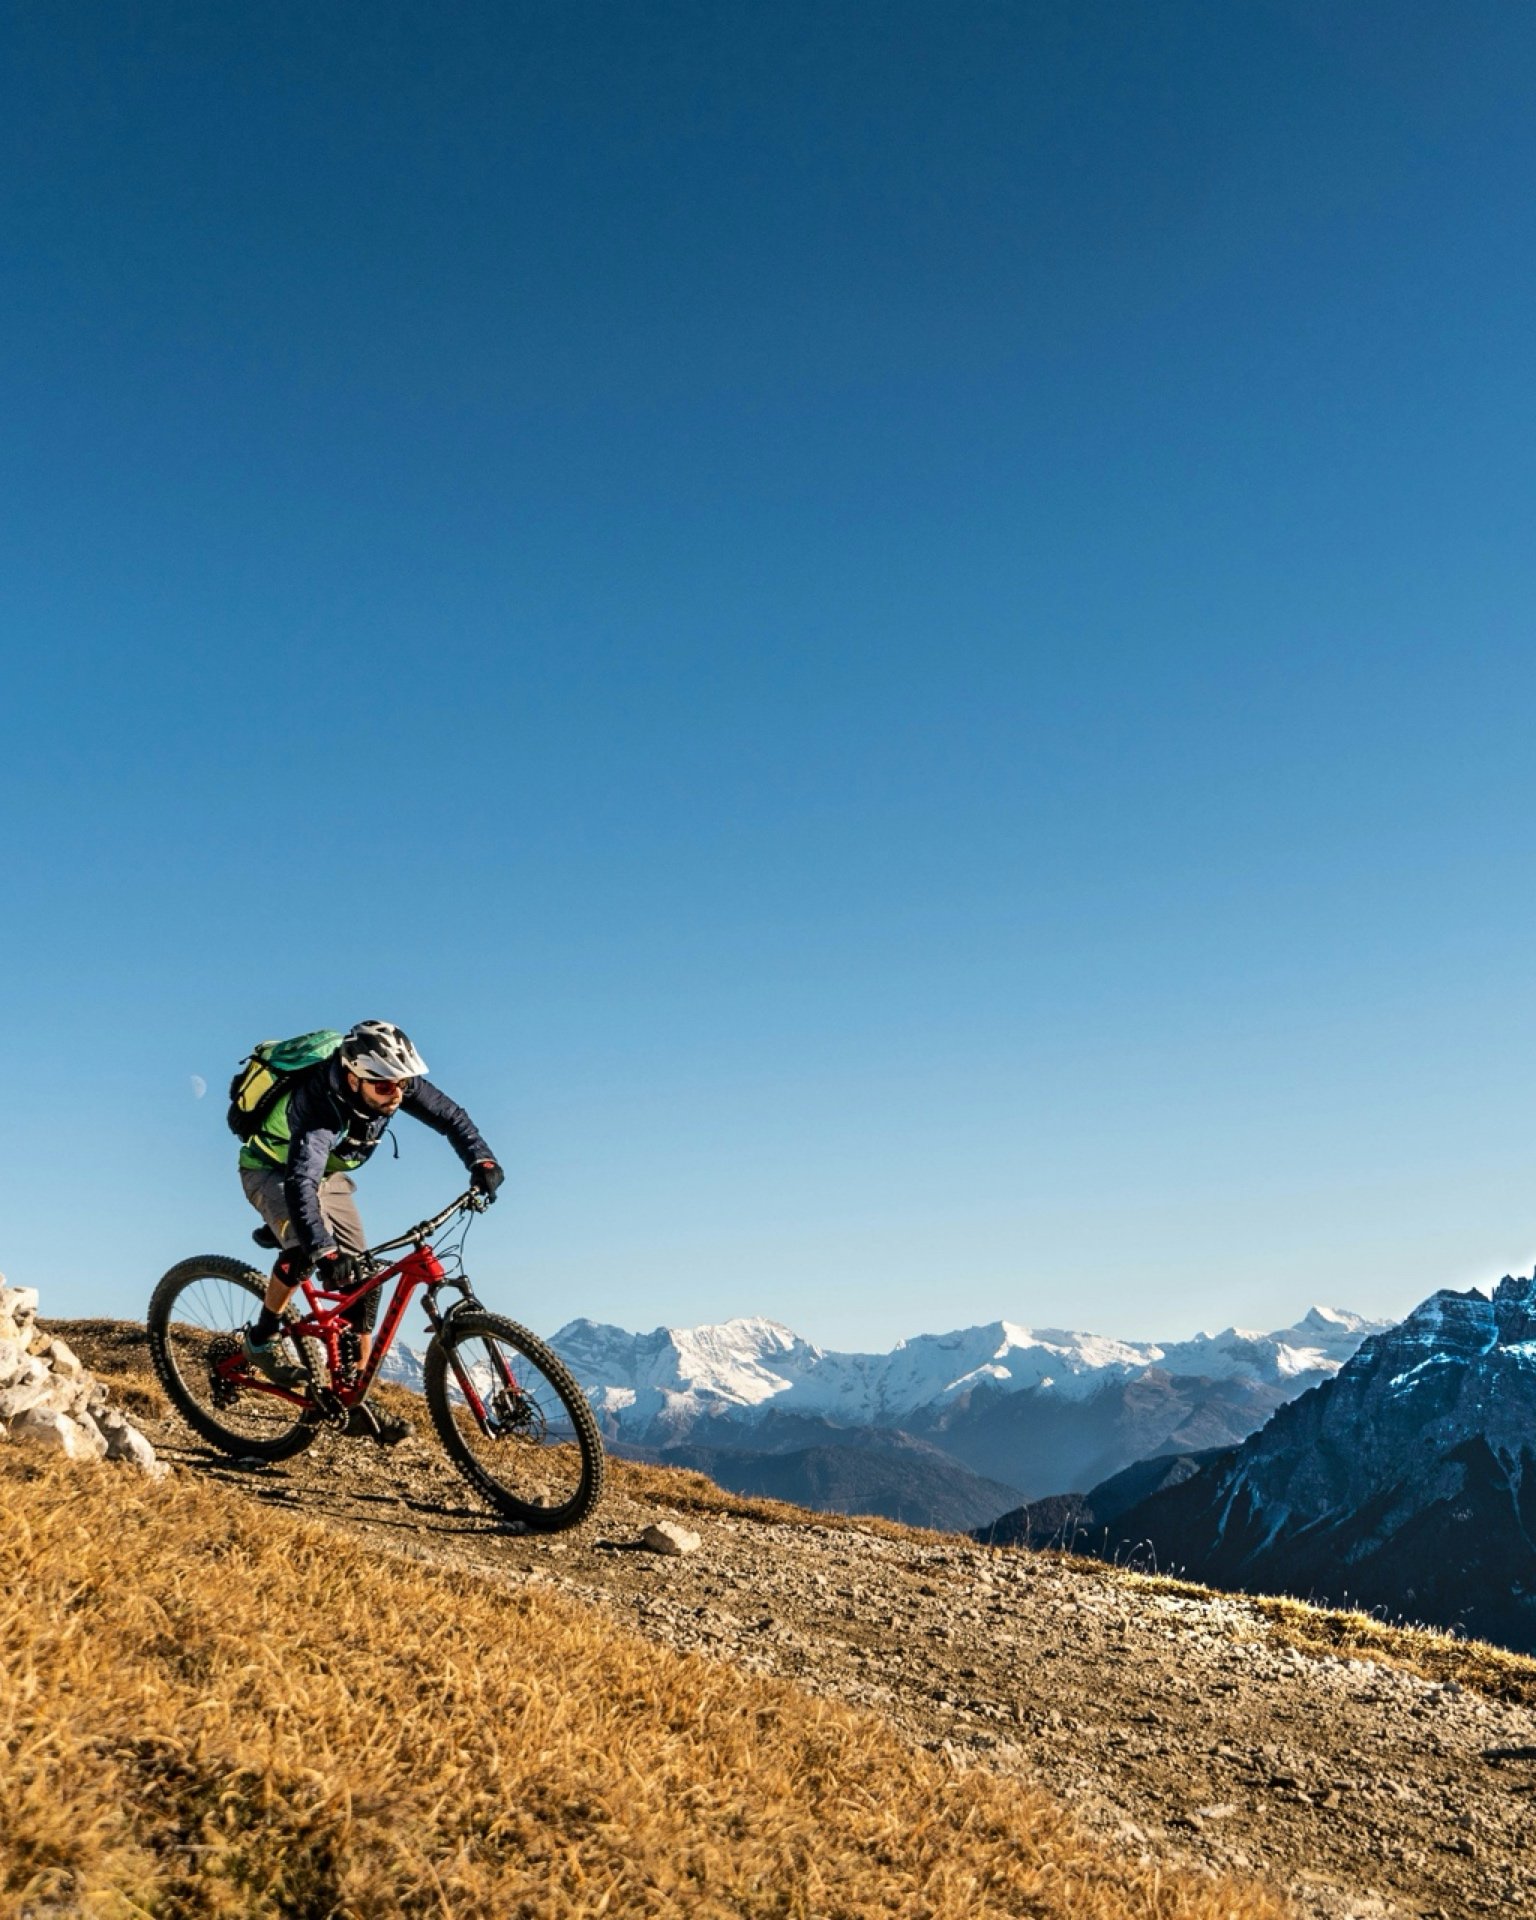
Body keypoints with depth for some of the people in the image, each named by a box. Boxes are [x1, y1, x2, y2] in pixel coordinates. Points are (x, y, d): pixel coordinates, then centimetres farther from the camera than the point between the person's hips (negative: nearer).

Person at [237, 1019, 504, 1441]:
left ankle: (355, 1403, 3)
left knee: (360, 1279, -5)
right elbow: (300, 1184, -53)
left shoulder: (395, 1082, -25)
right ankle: (261, 1338, -11)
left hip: (326, 1172, 6)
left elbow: (449, 1114, -13)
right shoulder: (320, 1106, -42)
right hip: (272, 1169, -6)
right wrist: (323, 1250, -65)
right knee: (307, 1247, -36)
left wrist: (481, 1158, -29)